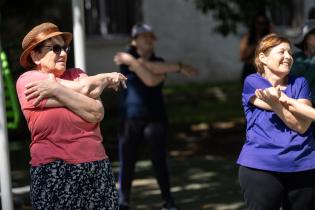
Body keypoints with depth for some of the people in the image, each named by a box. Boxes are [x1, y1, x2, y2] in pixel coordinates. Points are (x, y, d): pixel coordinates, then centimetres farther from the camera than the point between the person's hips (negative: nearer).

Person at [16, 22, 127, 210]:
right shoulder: (27, 80, -1)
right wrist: (106, 79, 5)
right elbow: (81, 89, -11)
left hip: (98, 167, 4)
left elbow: (97, 112, -6)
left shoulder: (76, 74, 13)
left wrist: (56, 89, -12)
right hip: (54, 172, -4)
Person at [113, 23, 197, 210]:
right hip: (130, 119, -2)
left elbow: (154, 80, -12)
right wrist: (178, 67, -12)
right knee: (127, 162, 0)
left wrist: (132, 61, -13)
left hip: (155, 118, 2)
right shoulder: (127, 57, 1)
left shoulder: (160, 61, 12)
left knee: (160, 161, -1)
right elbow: (150, 78, -15)